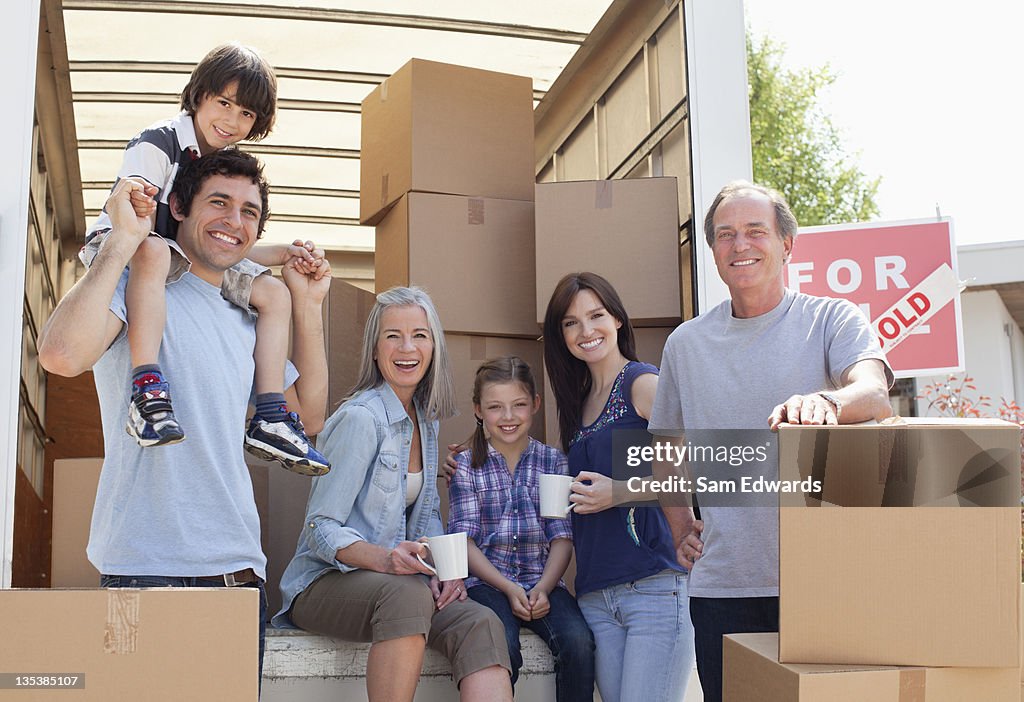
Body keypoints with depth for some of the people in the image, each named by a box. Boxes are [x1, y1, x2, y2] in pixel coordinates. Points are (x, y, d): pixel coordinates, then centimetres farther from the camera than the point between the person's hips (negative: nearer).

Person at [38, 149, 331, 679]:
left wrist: (308, 304, 15)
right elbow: (61, 355, -22)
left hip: (239, 568, 7)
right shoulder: (137, 287, -2)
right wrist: (124, 238, -15)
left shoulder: (246, 323, 19)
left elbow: (308, 415, 20)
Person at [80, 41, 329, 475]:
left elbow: (222, 247, 11)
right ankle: (147, 388, -50)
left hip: (190, 265, 8)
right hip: (116, 247, -7)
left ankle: (270, 420, -13)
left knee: (275, 293, -4)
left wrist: (283, 253, -2)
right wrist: (137, 208, -48)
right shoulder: (156, 143, -13)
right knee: (154, 251, -42)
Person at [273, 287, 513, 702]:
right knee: (407, 595, -39)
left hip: (398, 579, 7)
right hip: (325, 583, -7)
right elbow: (320, 529, -16)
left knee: (481, 625, -22)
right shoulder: (360, 418, -15)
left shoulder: (426, 420, 10)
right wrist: (384, 558, -34)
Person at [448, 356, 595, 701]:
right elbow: (465, 541, 0)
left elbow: (562, 537, 4)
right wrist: (508, 588, -13)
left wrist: (544, 588, -13)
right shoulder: (467, 465, 6)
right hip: (486, 582, -1)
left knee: (578, 641, -27)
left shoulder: (554, 462, 9)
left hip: (543, 584, 1)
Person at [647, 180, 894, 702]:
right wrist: (682, 532, 12)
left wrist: (827, 402, -42)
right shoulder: (686, 343, 10)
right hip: (720, 585, 3)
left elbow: (874, 394, -20)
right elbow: (665, 446, 22)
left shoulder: (832, 320, 1)